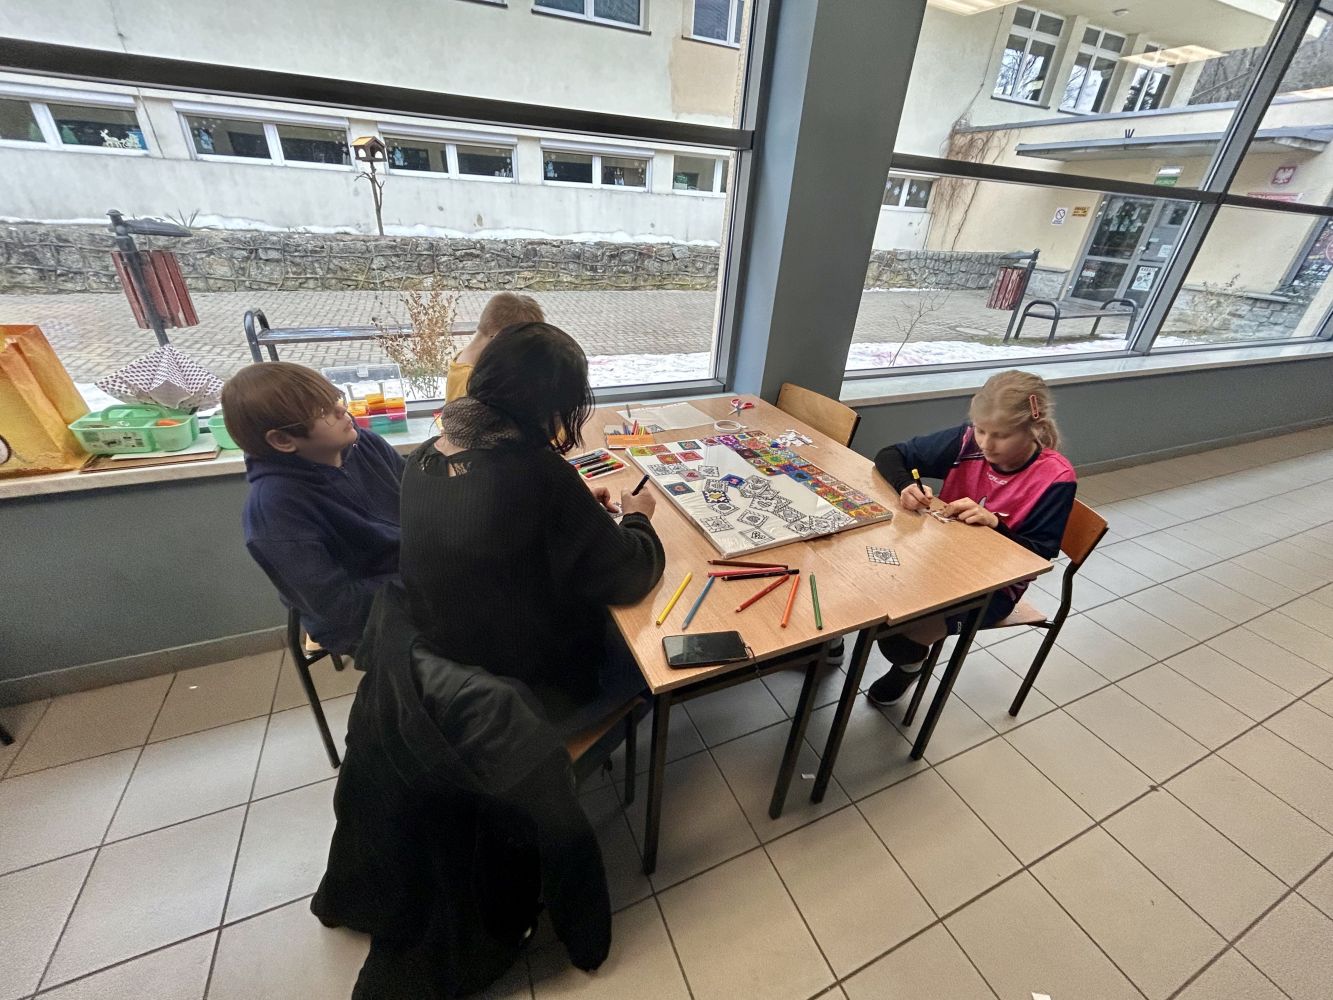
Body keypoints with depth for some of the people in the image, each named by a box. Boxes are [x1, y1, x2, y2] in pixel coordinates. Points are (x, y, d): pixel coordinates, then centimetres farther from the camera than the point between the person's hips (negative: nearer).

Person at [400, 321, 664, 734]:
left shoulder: (424, 458, -10)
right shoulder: (536, 472, -34)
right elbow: (629, 578, -24)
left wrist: (574, 501, 4)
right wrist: (637, 518, -5)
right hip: (533, 687, -6)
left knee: (610, 622, 26)